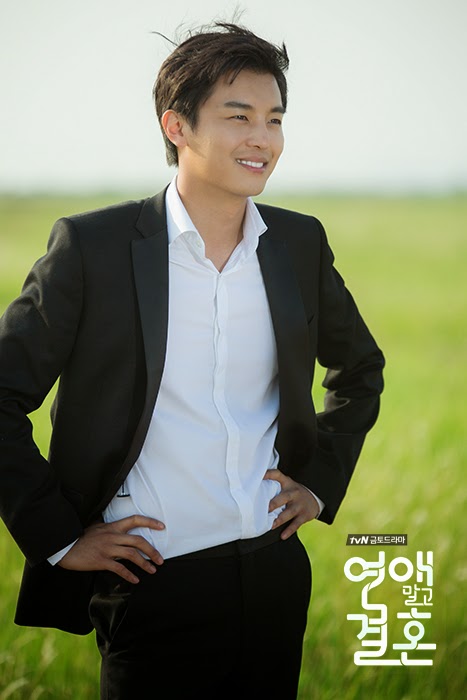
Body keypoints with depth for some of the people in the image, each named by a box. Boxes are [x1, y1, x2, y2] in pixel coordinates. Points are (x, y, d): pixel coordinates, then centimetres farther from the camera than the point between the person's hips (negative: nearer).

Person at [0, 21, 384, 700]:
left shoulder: (300, 243, 5)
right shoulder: (93, 246, -8)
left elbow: (360, 367, 23)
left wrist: (322, 481, 13)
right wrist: (60, 539, -7)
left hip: (277, 570, 5)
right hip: (155, 586, -4)